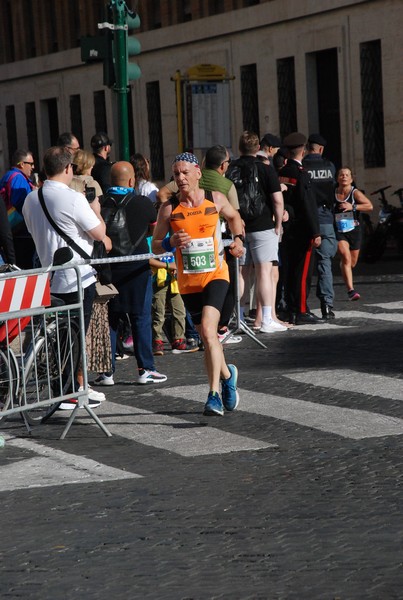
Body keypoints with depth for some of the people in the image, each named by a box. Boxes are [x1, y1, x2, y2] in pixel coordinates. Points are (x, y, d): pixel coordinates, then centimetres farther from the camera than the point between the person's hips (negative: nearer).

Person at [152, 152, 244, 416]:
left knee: (208, 329, -21)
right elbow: (155, 246, 3)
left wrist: (238, 239, 3)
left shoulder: (216, 199, -1)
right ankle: (227, 375, 41)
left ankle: (214, 394, -21)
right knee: (207, 336, 11)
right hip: (188, 281, 2)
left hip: (216, 275, -2)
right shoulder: (169, 208, -2)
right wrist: (172, 242, -18)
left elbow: (234, 217, 21)